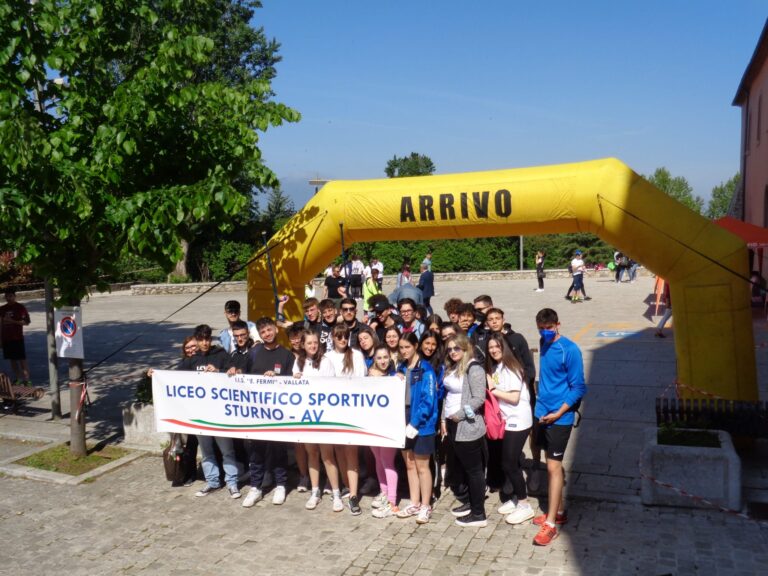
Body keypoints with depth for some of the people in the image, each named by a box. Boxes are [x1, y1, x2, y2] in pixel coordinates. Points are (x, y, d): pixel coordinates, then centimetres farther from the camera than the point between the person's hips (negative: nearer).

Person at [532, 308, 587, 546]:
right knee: (553, 464, 17)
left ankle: (551, 525, 1)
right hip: (542, 414, 7)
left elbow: (578, 388, -13)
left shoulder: (569, 350, -16)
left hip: (560, 417, -7)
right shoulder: (544, 344, 6)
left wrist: (558, 413, -18)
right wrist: (542, 405, 14)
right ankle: (559, 510, 31)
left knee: (554, 466, -5)